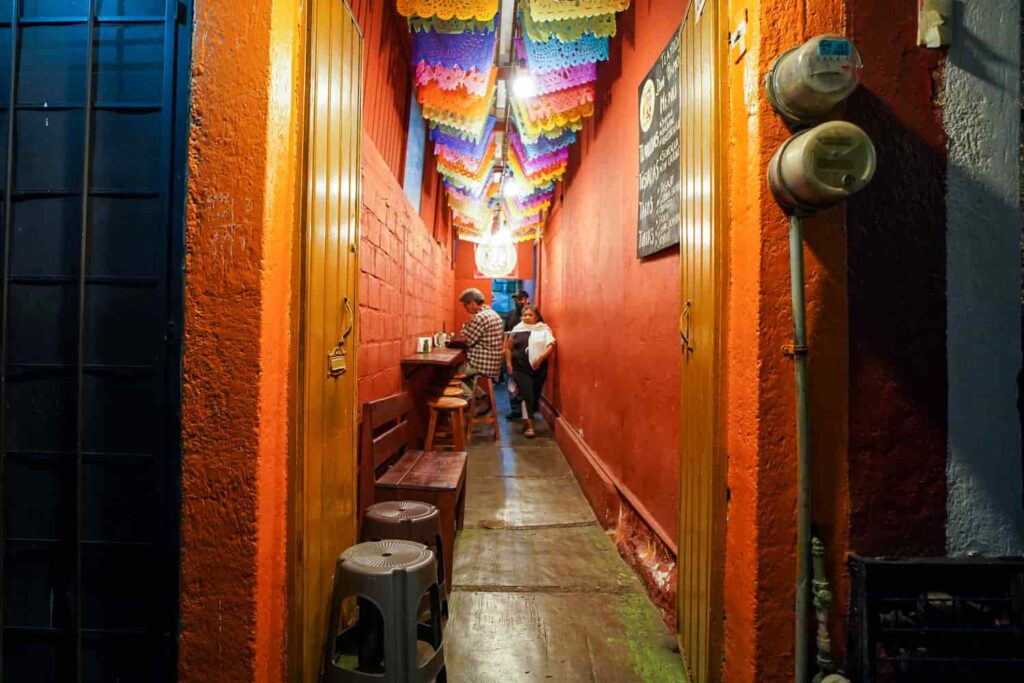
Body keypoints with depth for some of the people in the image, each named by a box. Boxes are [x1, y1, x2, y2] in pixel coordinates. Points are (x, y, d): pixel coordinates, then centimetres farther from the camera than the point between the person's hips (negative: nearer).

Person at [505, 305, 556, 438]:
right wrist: (509, 364, 3)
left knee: (535, 395, 9)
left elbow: (551, 346, -9)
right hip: (520, 369, 0)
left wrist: (540, 358, -22)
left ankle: (529, 419, 30)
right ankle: (529, 426, -8)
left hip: (539, 369, 0)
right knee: (527, 394, -9)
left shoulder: (544, 330, 2)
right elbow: (508, 348, 12)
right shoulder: (517, 329, 8)